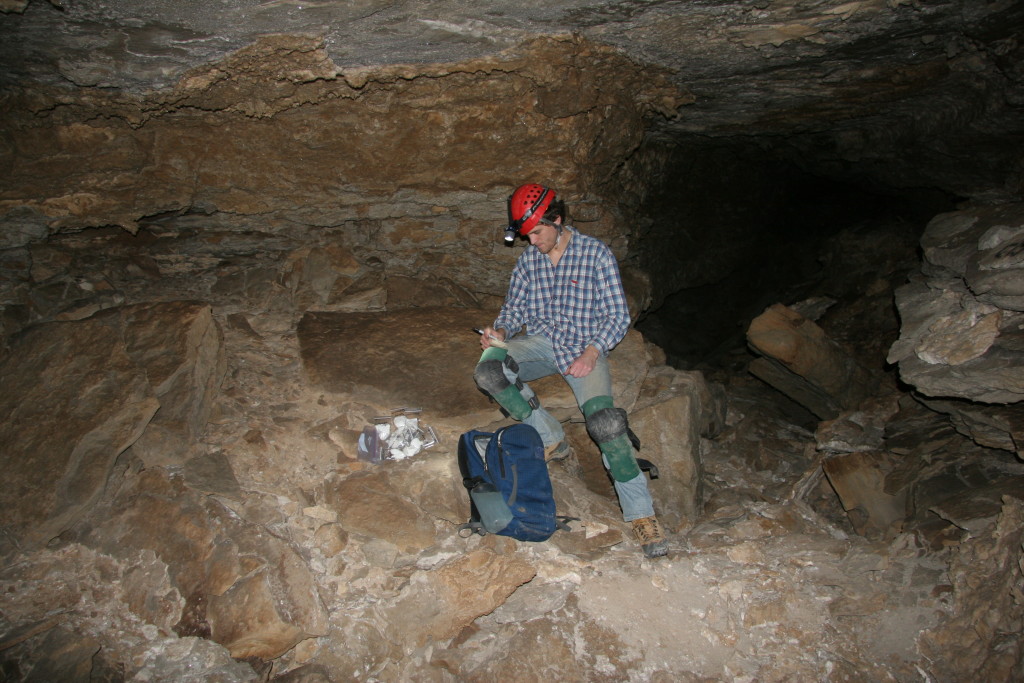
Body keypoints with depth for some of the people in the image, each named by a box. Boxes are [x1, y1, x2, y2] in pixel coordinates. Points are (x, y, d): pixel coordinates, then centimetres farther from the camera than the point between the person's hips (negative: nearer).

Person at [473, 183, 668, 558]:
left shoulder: (596, 254, -5)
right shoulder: (527, 260, 8)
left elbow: (618, 315, -6)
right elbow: (515, 308, 14)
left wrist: (592, 351, -22)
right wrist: (500, 330, -9)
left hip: (584, 347, -4)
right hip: (539, 342, 4)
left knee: (604, 420, -27)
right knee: (488, 369, -26)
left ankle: (641, 513, -14)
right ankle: (550, 438, -9)